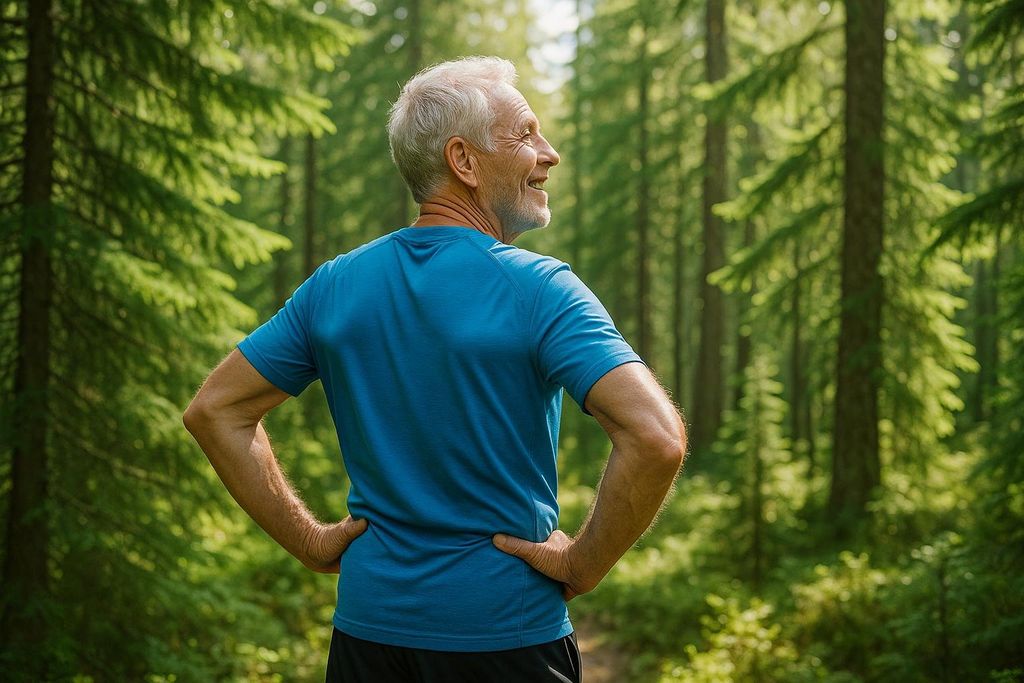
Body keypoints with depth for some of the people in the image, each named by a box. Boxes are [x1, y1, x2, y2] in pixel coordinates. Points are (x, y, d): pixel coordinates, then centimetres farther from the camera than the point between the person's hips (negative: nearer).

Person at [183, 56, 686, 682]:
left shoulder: (334, 287, 1)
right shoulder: (539, 290, -15)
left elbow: (215, 410, 6)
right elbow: (658, 438, -27)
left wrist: (310, 540, 6)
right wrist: (585, 565, -13)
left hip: (368, 627, 4)